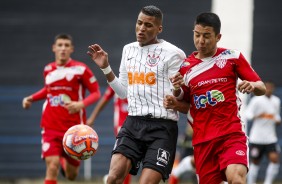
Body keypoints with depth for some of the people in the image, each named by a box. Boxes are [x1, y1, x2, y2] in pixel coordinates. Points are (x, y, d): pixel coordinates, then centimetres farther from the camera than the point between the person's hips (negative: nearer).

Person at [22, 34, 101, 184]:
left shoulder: (80, 69, -7)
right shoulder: (48, 69, 6)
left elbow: (96, 93, -5)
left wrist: (81, 104, -22)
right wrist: (31, 98, 11)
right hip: (51, 127, 2)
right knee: (52, 167, -19)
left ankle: (64, 160, 47)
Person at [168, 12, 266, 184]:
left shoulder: (233, 57, 3)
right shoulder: (186, 66, 10)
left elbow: (262, 88, 5)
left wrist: (253, 86, -18)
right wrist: (177, 90, -3)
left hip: (232, 133, -3)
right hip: (202, 139, 3)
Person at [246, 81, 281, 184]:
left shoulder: (276, 101, 10)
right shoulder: (256, 100, -7)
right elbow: (248, 114, -13)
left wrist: (278, 120, 0)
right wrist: (257, 116, -32)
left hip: (271, 138, 4)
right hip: (257, 137, -4)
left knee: (275, 159, -13)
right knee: (255, 162, 4)